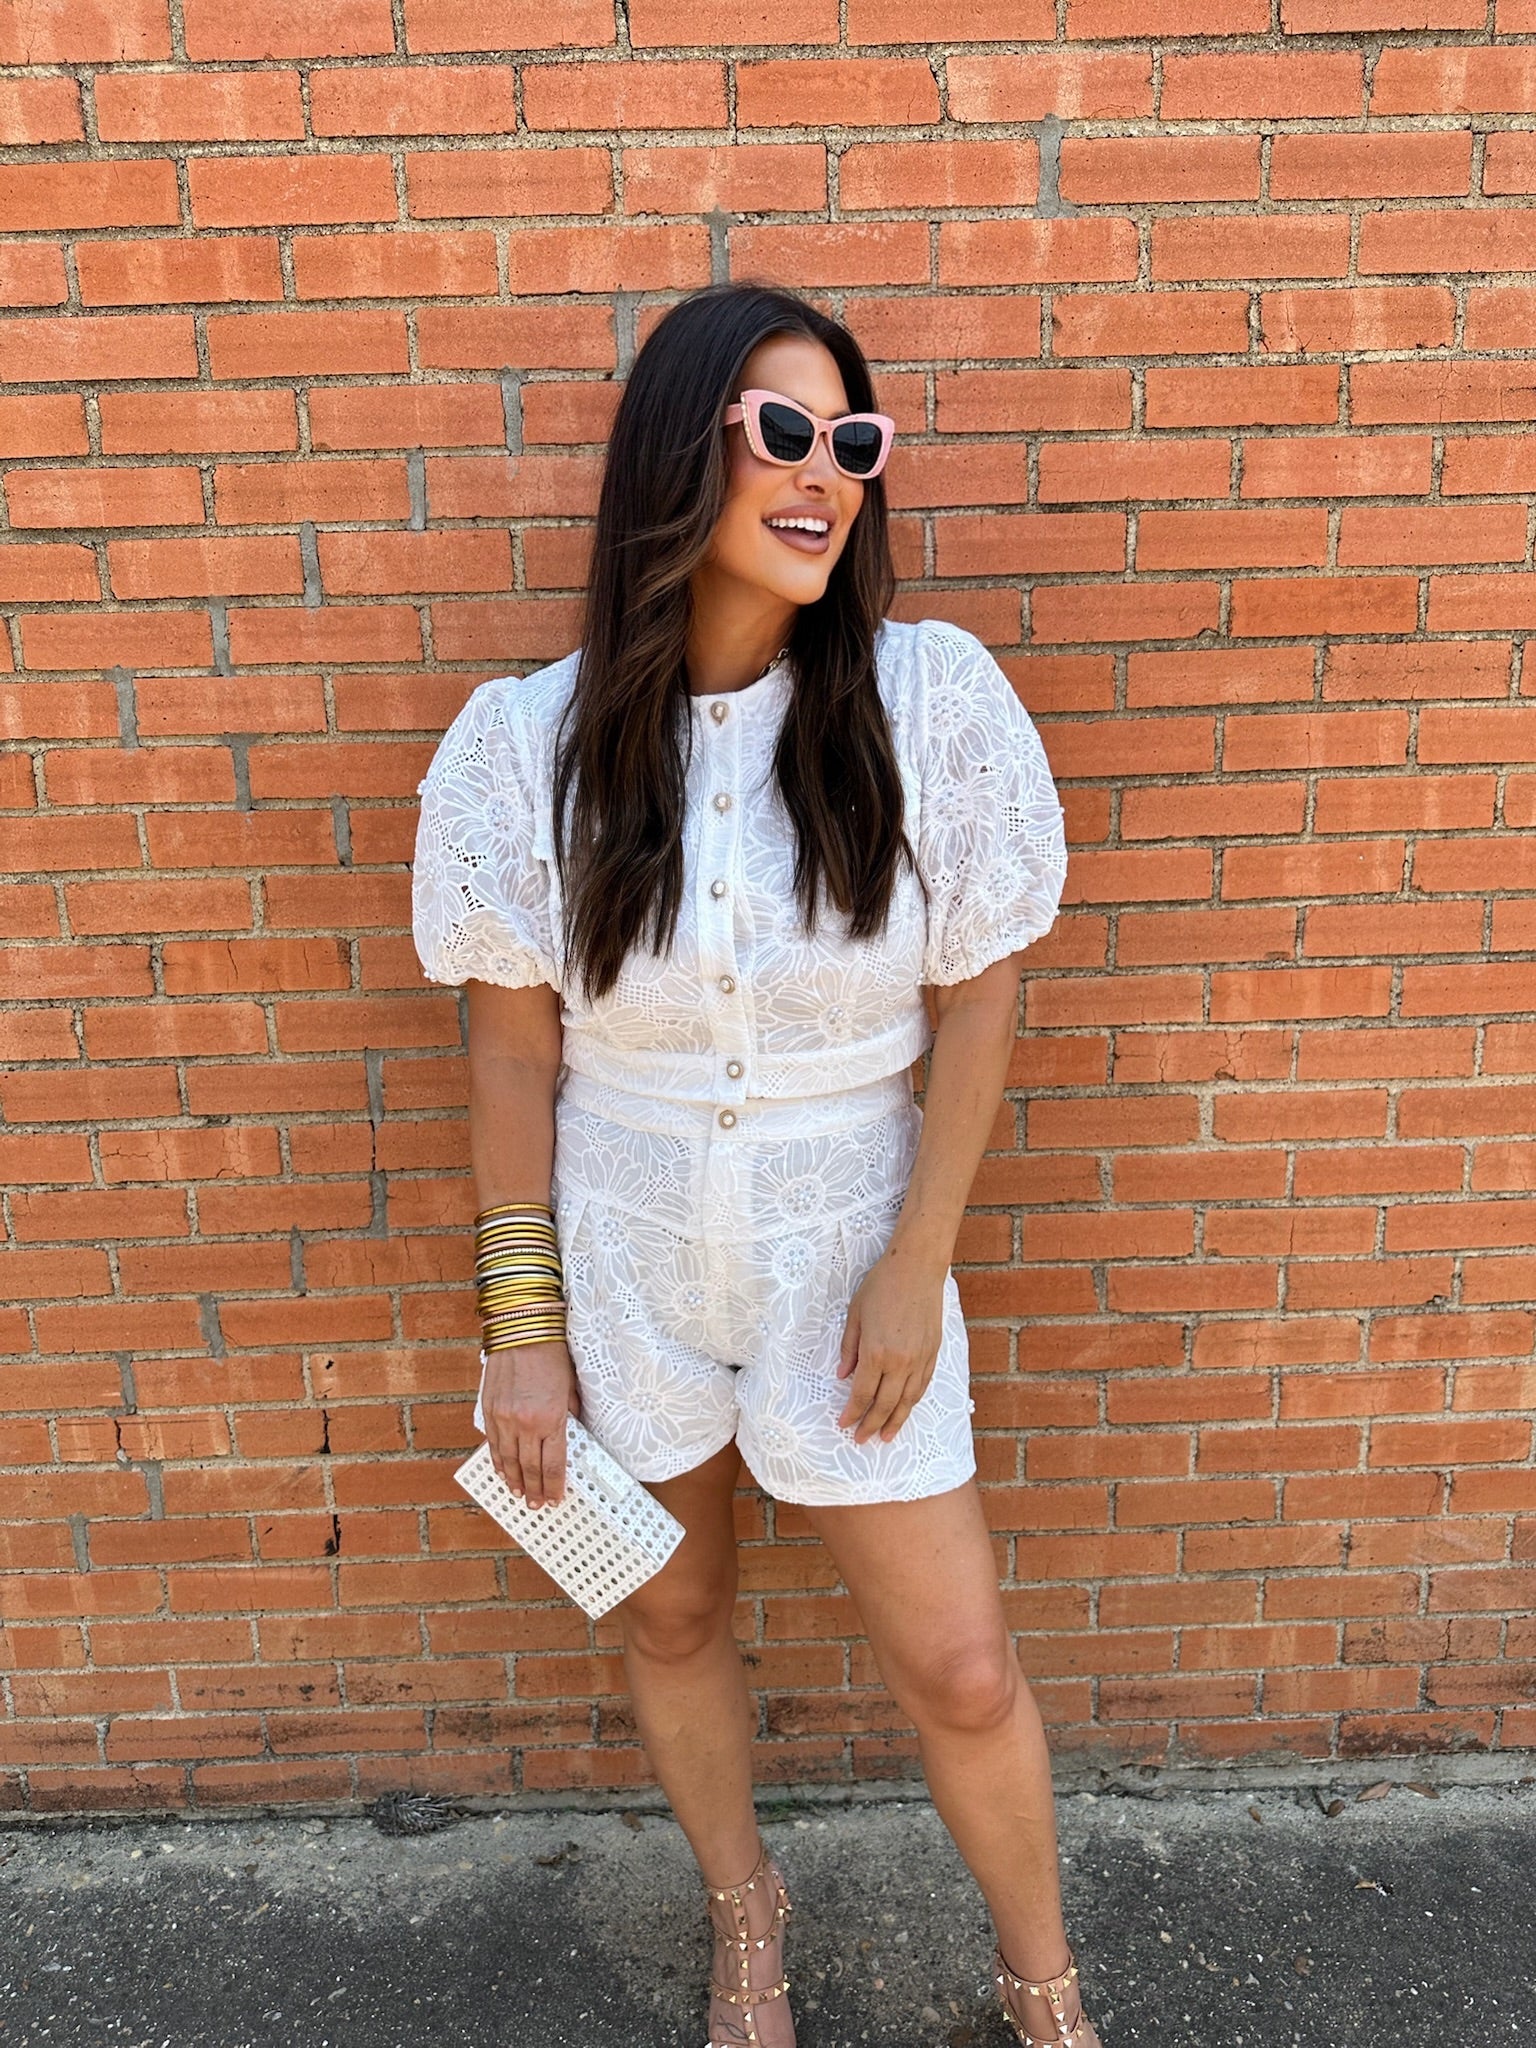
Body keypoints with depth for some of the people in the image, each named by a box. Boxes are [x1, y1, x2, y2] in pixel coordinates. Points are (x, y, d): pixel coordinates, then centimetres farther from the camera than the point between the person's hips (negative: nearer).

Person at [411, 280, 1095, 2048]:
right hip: (623, 1256, 1)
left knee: (960, 1673, 8)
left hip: (846, 1245, 0)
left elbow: (977, 1000, -7)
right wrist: (521, 1325, -3)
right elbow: (512, 1049, -5)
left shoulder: (929, 696, -13)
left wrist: (914, 1271, -7)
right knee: (670, 1619, 21)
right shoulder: (531, 740, -11)